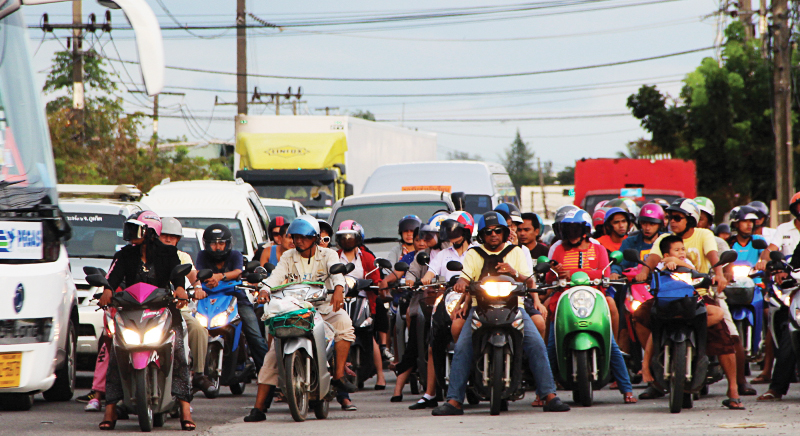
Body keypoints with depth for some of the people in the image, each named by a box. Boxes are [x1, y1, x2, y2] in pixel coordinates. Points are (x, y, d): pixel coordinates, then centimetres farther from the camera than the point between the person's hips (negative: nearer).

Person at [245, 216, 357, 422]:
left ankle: (339, 375, -28)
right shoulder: (288, 257, 10)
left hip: (323, 308, -1)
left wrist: (339, 288, -41)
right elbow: (277, 275, -8)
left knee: (343, 321, -34)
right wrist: (265, 289, -31)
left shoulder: (327, 255, 4)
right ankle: (259, 407, -9)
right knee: (273, 354, -12)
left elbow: (337, 270, -18)